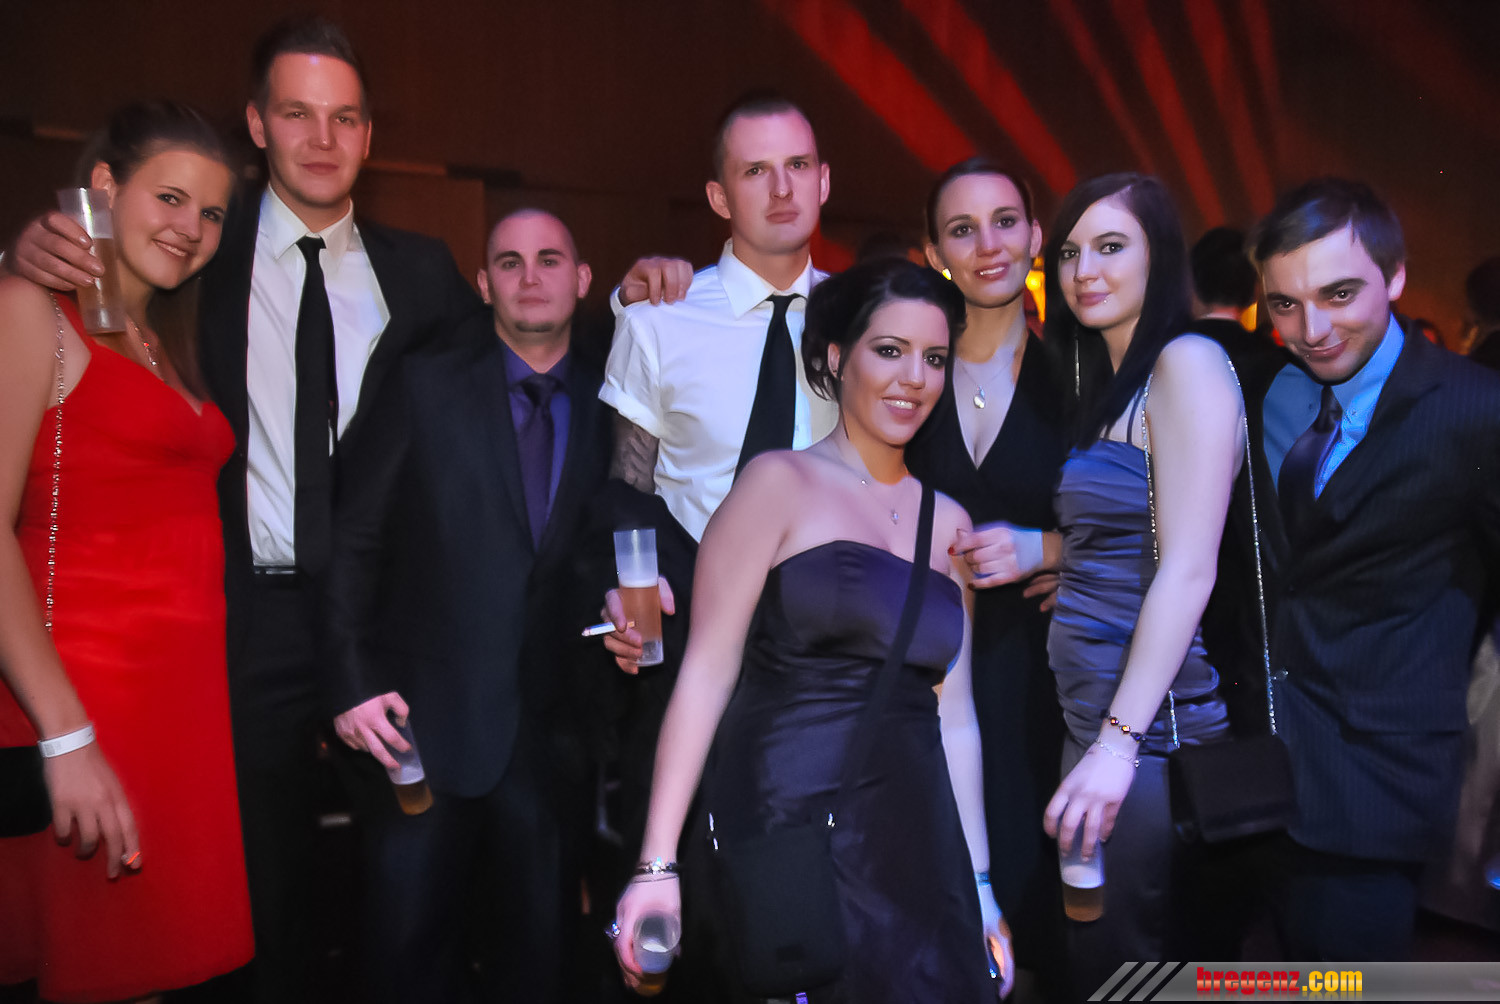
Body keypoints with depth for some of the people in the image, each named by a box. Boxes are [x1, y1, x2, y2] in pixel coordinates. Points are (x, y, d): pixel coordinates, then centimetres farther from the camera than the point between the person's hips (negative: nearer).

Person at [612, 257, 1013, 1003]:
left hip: (916, 851, 6)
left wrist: (979, 883, 13)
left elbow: (954, 716, 13)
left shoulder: (947, 523, 11)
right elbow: (707, 670, -10)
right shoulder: (780, 482, -5)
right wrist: (658, 863, -15)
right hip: (787, 837, -5)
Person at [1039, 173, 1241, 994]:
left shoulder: (1188, 364, -12)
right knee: (1092, 960, 20)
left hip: (1149, 723, -8)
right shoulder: (1103, 381, 15)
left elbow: (1188, 570, -20)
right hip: (1088, 713, 9)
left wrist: (1120, 740, -22)